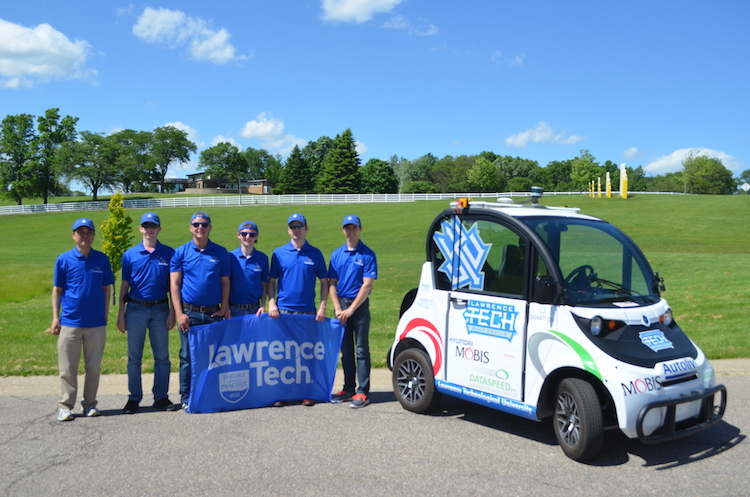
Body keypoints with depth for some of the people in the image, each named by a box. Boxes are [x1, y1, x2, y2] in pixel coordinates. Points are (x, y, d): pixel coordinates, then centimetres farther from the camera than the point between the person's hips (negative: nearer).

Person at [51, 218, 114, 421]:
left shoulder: (102, 259, 4)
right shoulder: (64, 259, 1)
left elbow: (106, 288, 9)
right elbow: (57, 290, 4)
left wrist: (105, 314, 3)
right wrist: (55, 318, 0)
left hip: (96, 324, 1)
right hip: (70, 322, -1)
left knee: (94, 368, 8)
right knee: (68, 368, 4)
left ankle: (90, 404, 19)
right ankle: (65, 406, 13)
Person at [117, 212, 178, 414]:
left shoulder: (169, 253, 3)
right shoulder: (130, 254, 4)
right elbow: (124, 285, 6)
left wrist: (172, 312, -2)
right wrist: (121, 314, 2)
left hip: (160, 309, 0)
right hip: (136, 309, 0)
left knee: (162, 356, 4)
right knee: (134, 357, 5)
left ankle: (161, 397, 14)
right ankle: (134, 399, 14)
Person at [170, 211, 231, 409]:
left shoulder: (221, 253, 7)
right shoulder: (181, 252, 3)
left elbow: (225, 283, 9)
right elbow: (174, 284, 0)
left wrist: (224, 309, -2)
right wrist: (179, 313, -7)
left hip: (214, 314, 1)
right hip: (189, 312, -1)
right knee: (188, 357, 3)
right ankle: (186, 398, 13)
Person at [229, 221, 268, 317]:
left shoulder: (263, 258, 3)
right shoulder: (230, 257, -2)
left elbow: (264, 285, 6)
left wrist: (263, 306, -3)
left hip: (255, 309, 1)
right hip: (234, 309, -1)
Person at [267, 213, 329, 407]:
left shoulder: (315, 254, 5)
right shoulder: (279, 253, 5)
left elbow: (324, 282, 6)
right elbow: (271, 281, 8)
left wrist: (322, 307, -3)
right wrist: (271, 304, -5)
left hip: (308, 311, 0)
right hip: (283, 310, 0)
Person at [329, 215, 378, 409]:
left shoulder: (367, 255, -5)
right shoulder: (336, 254, 8)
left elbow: (367, 285, -10)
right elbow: (332, 284, 6)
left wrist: (351, 310, -13)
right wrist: (338, 309, -5)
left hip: (359, 305, -4)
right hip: (341, 304, 5)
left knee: (361, 349, -2)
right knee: (345, 350, 11)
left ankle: (363, 392, 1)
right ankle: (348, 388, 21)